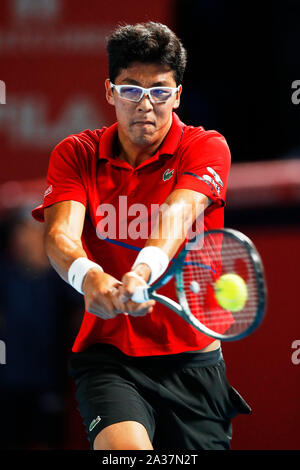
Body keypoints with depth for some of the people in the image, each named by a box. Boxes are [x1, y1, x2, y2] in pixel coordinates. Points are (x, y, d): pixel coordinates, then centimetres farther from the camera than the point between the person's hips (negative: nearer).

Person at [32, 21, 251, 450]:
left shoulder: (206, 147, -2)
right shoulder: (76, 154, 3)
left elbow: (178, 214, -22)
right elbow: (60, 233, -14)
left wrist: (144, 270, -43)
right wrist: (86, 275, -38)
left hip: (192, 358, 1)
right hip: (107, 353, -1)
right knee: (127, 448, -29)